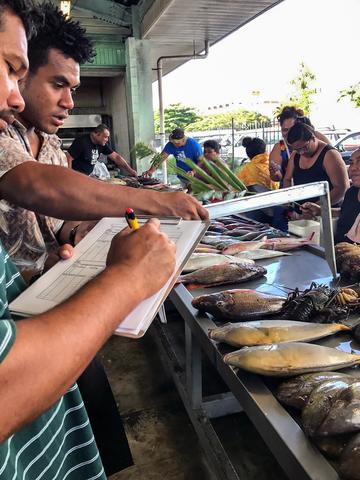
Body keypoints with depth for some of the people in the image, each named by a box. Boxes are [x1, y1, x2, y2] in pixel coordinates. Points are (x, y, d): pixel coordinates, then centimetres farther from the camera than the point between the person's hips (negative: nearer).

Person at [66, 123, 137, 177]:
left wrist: (130, 170, 0)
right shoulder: (82, 142, -21)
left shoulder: (102, 144, 0)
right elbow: (68, 158, -20)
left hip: (88, 175, 7)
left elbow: (116, 157, 5)